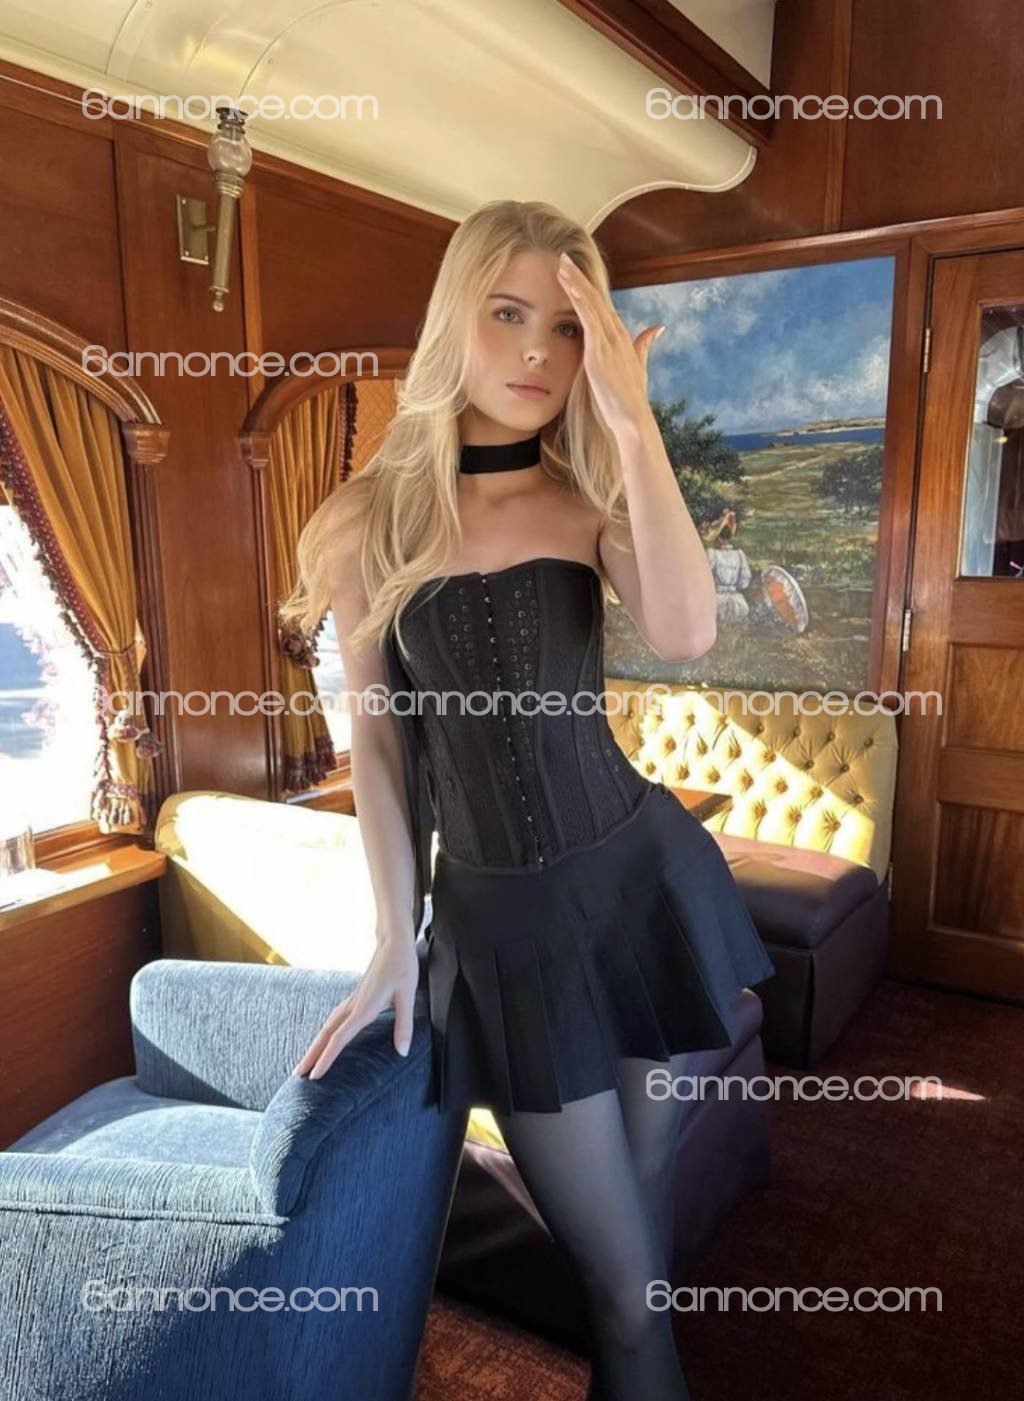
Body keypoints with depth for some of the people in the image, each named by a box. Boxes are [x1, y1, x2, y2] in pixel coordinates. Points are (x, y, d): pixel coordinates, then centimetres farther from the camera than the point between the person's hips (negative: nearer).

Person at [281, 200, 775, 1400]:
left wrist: (632, 419, -20)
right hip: (497, 914, -2)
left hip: (645, 873, 2)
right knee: (624, 1278, 5)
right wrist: (395, 938, 0)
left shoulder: (590, 497, 1)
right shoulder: (368, 520, -3)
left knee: (648, 1195, 19)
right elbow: (375, 736, 1)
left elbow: (686, 635, -19)